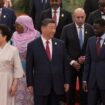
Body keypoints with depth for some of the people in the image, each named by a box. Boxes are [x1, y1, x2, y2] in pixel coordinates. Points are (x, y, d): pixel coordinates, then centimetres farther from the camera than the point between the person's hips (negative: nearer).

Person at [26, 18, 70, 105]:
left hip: (57, 84, 3)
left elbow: (65, 64, 9)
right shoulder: (33, 45, -2)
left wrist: (66, 81, 6)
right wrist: (30, 84, -3)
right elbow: (29, 67, 0)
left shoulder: (60, 44, 6)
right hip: (40, 85, -3)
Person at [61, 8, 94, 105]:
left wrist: (86, 57, -8)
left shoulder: (90, 28, 0)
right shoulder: (67, 29, -5)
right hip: (71, 64, -1)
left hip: (86, 64, 1)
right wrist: (71, 61, -12)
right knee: (70, 89, 9)